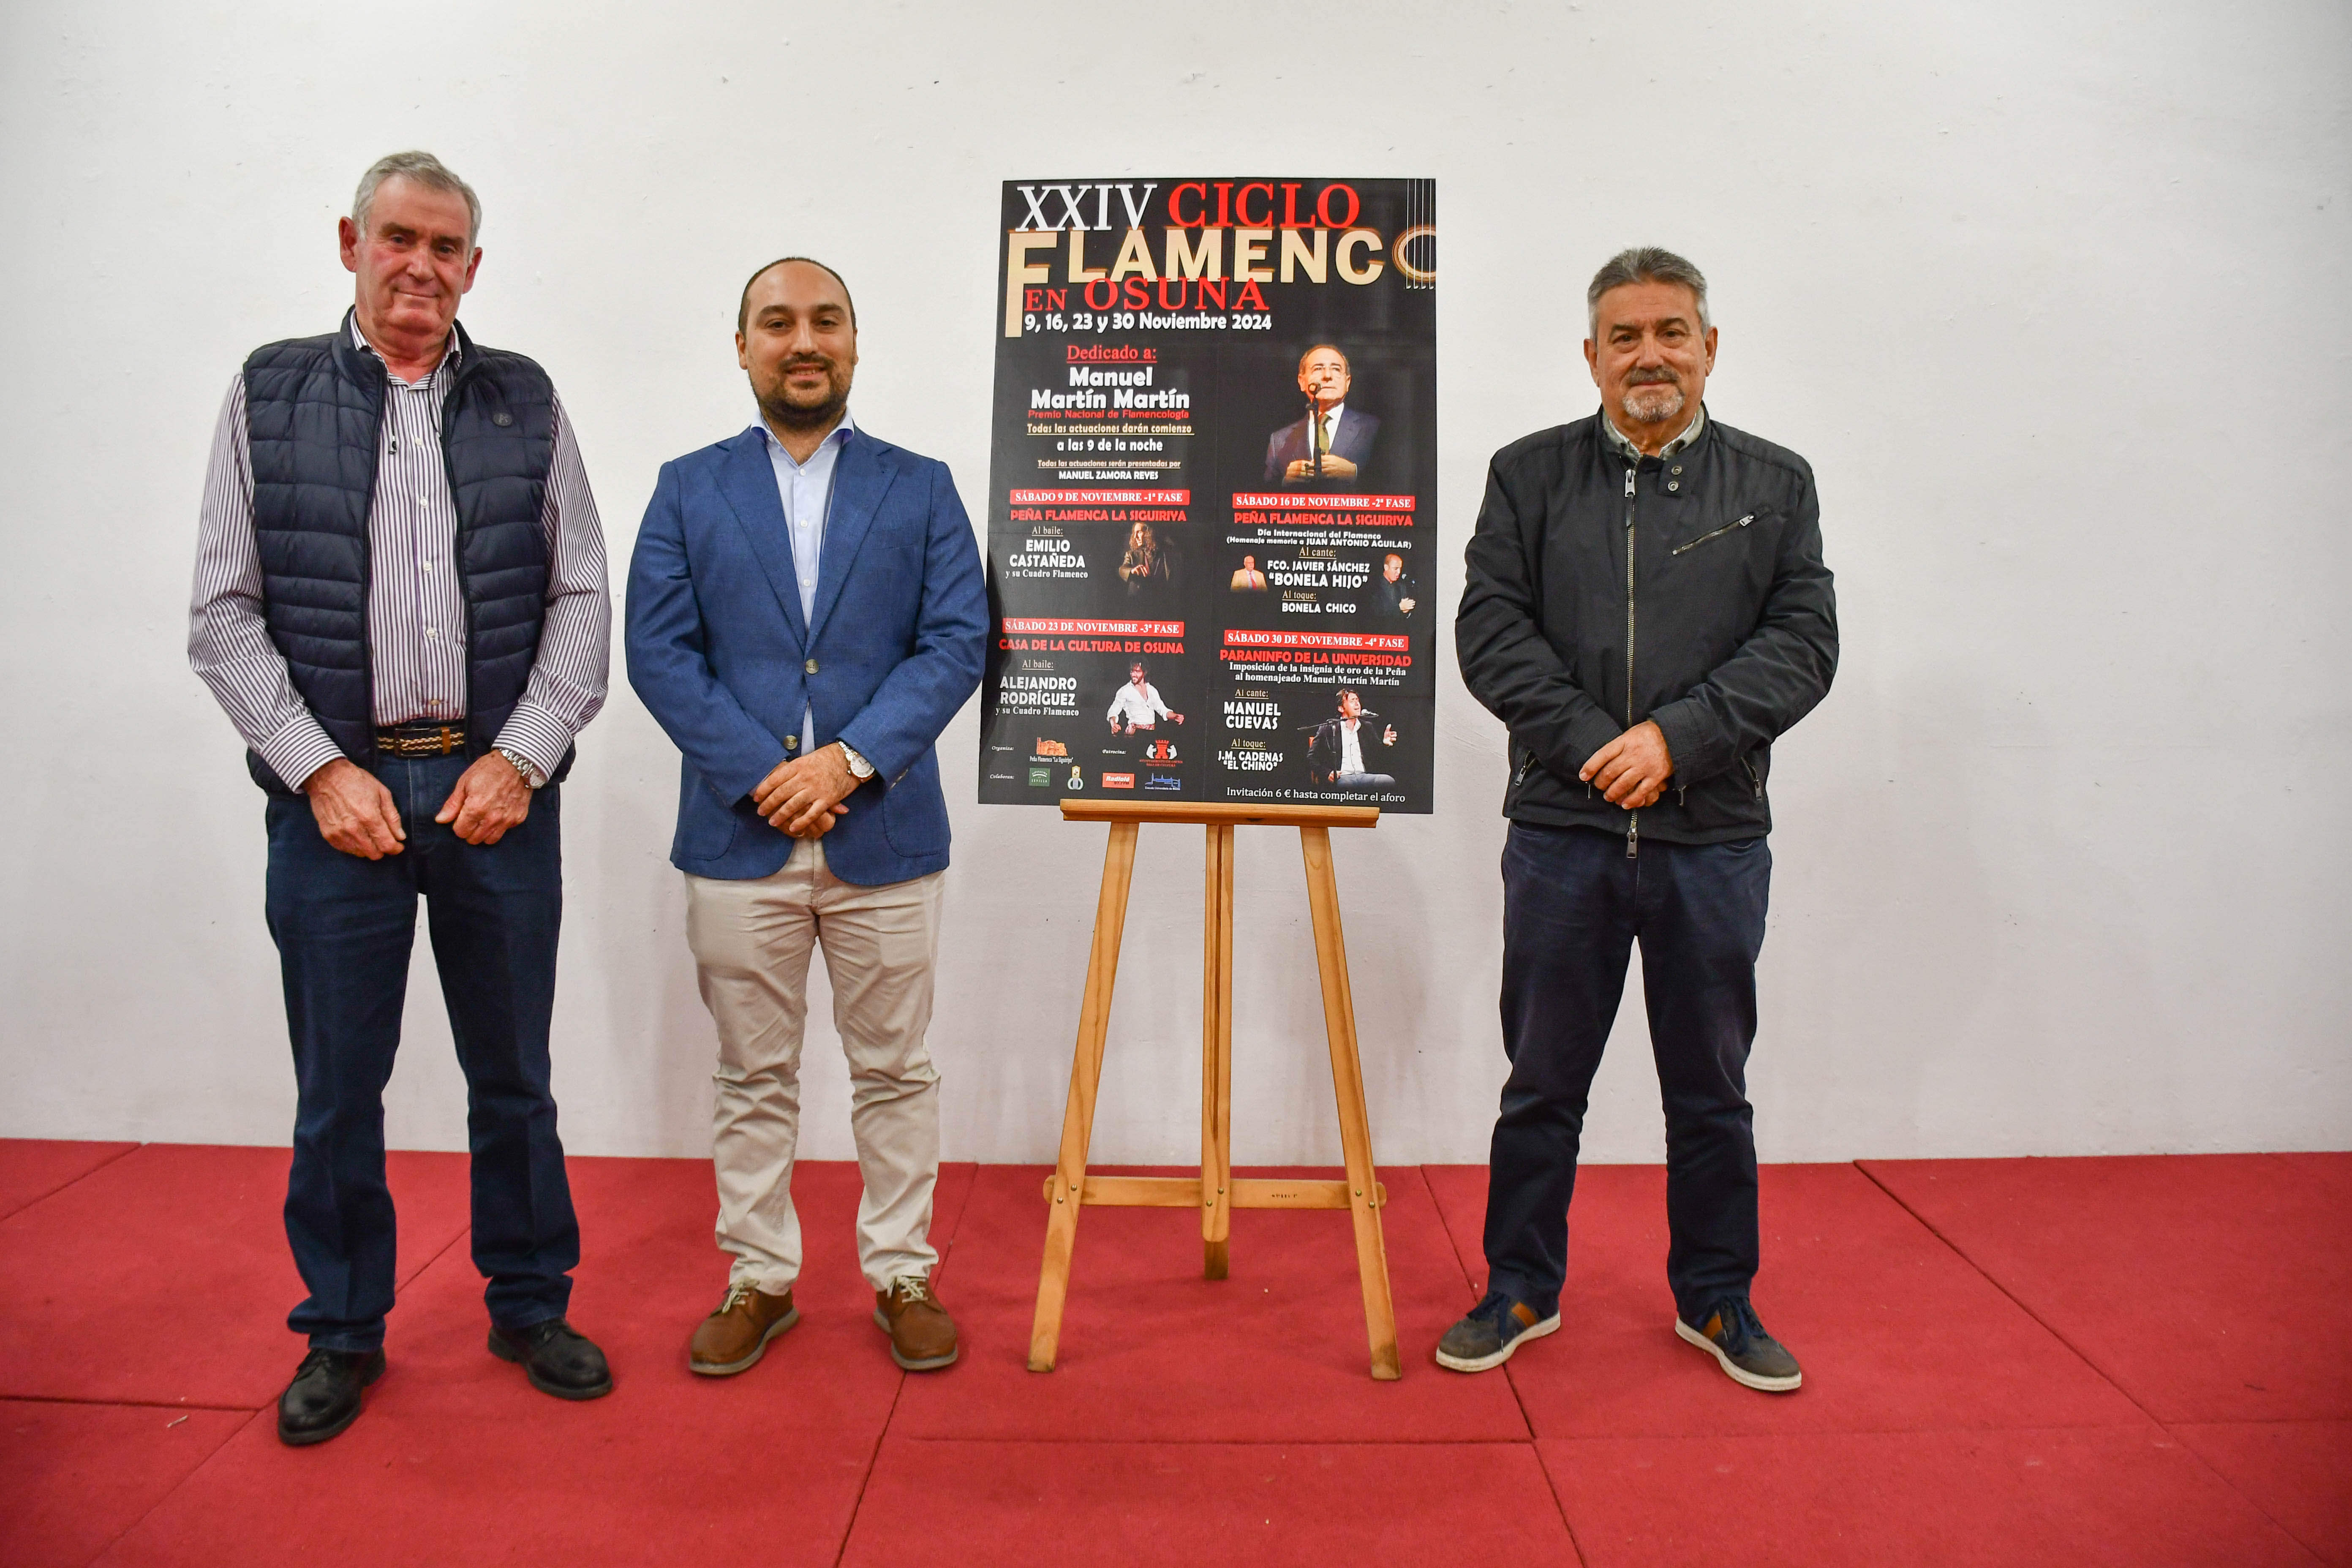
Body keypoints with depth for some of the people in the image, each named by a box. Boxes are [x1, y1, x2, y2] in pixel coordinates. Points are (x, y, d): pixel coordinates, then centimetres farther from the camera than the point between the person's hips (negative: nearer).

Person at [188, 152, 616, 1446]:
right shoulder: (270, 395, 5)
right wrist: (321, 770, -9)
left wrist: (520, 760, -8)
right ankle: (343, 1330, 28)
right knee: (337, 1084, 10)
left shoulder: (526, 403, 7)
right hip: (335, 791, 0)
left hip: (498, 789, 1)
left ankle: (529, 1304, 29)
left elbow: (582, 600, 3)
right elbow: (224, 614, 1)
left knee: (513, 1073, 11)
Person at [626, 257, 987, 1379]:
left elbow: (956, 643, -2)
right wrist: (763, 775, -12)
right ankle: (760, 1278, 26)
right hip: (738, 837, 1)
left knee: (895, 1073, 9)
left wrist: (850, 758, -15)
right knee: (752, 1076, 11)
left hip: (885, 835, 0)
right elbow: (658, 653, -1)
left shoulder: (921, 488, 7)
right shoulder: (688, 490, 8)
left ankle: (901, 1275, 24)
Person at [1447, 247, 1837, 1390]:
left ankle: (1717, 1299, 31)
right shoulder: (1529, 475, 6)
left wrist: (1676, 736, -14)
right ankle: (1521, 1289, 26)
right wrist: (1595, 742, -13)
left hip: (1715, 835, 1)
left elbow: (1801, 644, -1)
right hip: (1562, 828, 0)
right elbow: (1492, 631, -2)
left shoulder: (1775, 485, 8)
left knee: (1712, 1089, 13)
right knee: (1543, 1081, 10)